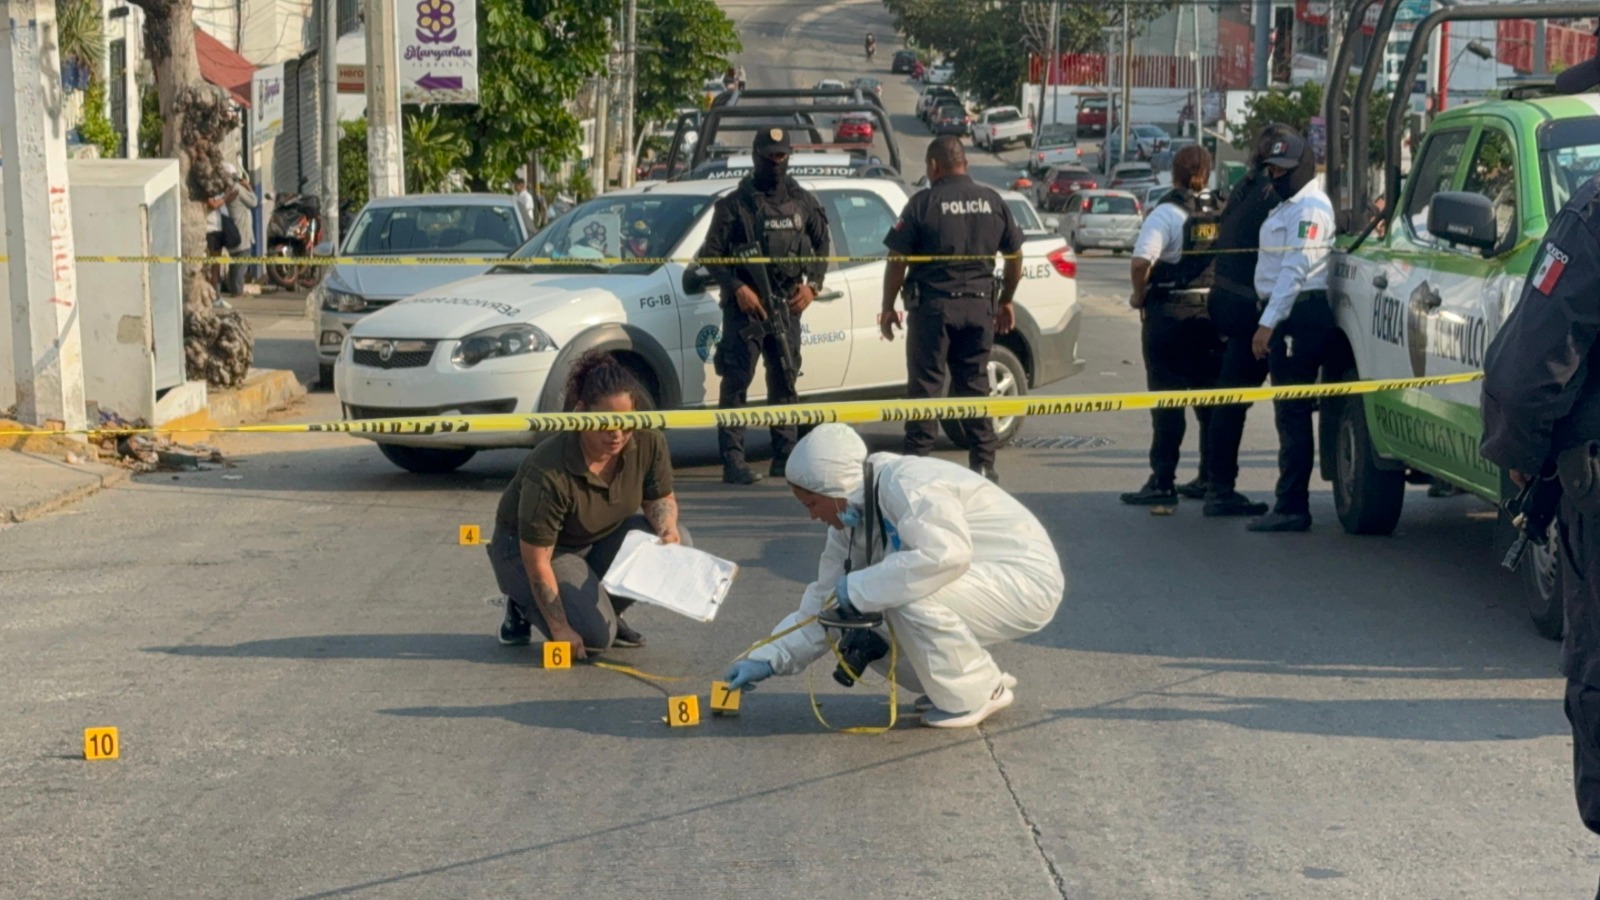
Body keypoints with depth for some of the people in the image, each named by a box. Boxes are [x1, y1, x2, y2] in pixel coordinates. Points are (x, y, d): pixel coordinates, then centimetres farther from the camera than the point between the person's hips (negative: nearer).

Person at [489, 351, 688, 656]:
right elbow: (536, 561, -28)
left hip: (601, 540, 6)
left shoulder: (649, 443, -19)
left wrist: (666, 527, -24)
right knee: (595, 637, -26)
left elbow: (661, 499, 0)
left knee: (677, 543, -18)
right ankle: (524, 607, 5)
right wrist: (560, 630, -26)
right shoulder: (549, 473, -35)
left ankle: (604, 611, 4)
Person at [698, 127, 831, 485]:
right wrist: (738, 288, -15)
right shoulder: (735, 205, -2)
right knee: (736, 382, -9)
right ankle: (733, 461, -10)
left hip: (787, 307, 5)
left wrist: (812, 284, 4)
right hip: (746, 306, -4)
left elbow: (822, 244, 19)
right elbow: (711, 253, -4)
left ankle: (785, 457, 18)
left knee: (785, 382, 10)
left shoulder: (803, 203, 10)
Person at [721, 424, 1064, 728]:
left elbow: (946, 553, -40)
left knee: (908, 596, -30)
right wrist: (770, 658, 2)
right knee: (871, 635, 0)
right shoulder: (852, 522, 4)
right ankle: (980, 678, 13)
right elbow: (825, 601, 10)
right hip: (977, 584, 9)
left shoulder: (906, 484, -25)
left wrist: (858, 589, -30)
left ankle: (974, 696, -10)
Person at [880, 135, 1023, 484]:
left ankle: (916, 462, 0)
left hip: (933, 304, -4)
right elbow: (1015, 255, 12)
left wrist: (888, 307, 1)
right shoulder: (992, 202, 6)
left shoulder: (924, 202, -7)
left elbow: (897, 259, -8)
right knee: (974, 384, 11)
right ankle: (983, 464, 11)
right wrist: (1006, 301, 23)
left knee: (925, 386, 1)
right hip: (979, 305, 4)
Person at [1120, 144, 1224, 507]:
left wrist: (1139, 295, -6)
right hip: (1215, 312, 5)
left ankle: (1163, 482, -2)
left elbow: (1141, 262, -22)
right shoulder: (1224, 212, 4)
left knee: (1167, 401, -2)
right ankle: (1211, 477, 17)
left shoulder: (1168, 212, -12)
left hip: (1170, 314, -5)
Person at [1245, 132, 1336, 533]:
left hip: (1300, 316, -11)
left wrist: (1268, 323, -22)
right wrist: (1269, 321, 18)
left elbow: (1295, 271, -19)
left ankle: (1292, 508, -11)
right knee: (1289, 412, 13)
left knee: (1292, 413, -11)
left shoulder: (1310, 208, -12)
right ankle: (1289, 502, 19)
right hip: (1289, 316, 11)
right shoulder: (1289, 206, 21)